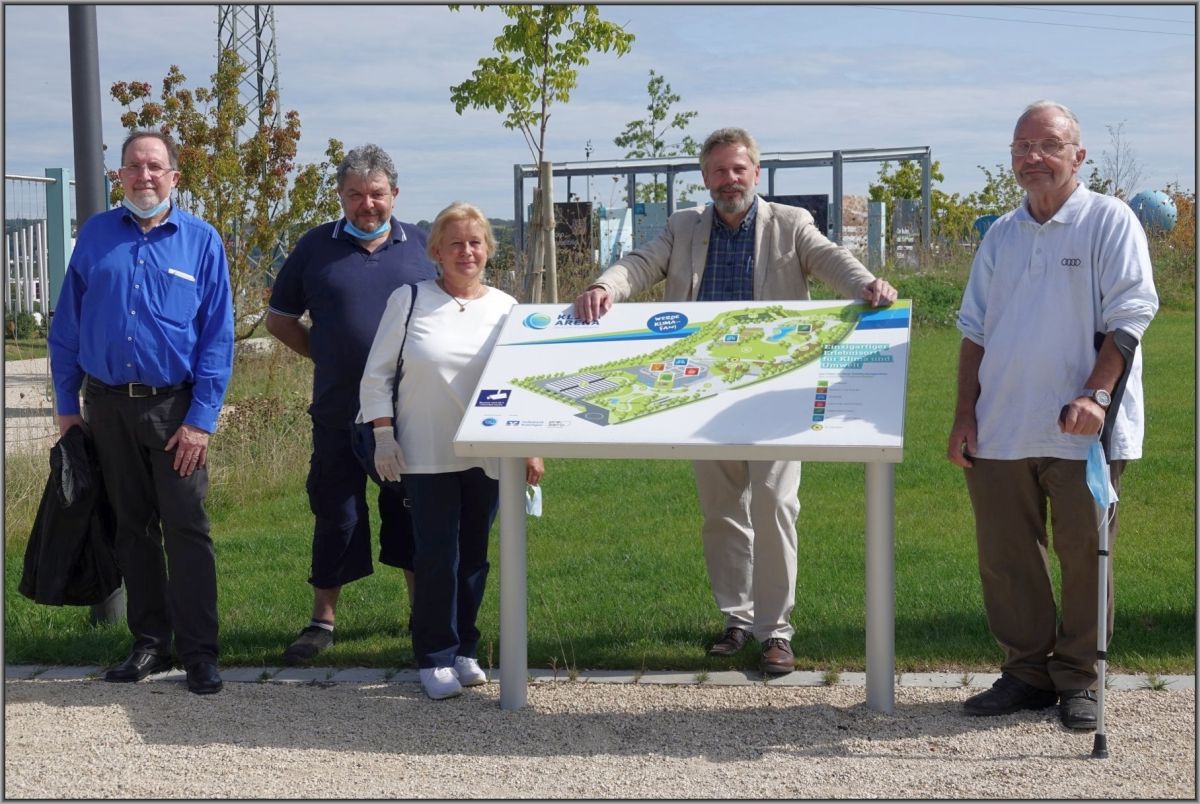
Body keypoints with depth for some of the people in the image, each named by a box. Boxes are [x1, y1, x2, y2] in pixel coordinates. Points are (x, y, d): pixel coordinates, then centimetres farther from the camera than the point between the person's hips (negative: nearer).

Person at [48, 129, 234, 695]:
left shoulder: (201, 241, -1)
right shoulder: (95, 236, 5)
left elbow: (218, 337, -3)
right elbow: (67, 326, 9)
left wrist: (201, 419, -10)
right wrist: (67, 406, 5)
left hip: (175, 407, -3)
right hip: (107, 407, 3)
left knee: (187, 531, -4)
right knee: (132, 530, 11)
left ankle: (199, 653, 2)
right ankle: (150, 642, 20)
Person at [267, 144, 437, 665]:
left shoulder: (421, 246, 7)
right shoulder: (316, 247, 4)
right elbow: (279, 319, 11)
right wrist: (328, 357, 3)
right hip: (339, 412, -1)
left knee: (412, 514, 9)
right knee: (335, 515, 5)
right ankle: (322, 622, 15)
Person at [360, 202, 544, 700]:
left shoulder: (505, 308, 5)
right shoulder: (409, 301, -1)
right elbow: (376, 374, 1)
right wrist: (383, 435, -5)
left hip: (487, 455, 3)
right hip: (426, 455, -2)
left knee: (473, 556, 8)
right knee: (437, 557, -4)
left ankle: (463, 650, 22)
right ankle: (435, 658, 7)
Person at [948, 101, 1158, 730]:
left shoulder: (1109, 221, -2)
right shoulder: (1001, 236, 15)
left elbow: (1129, 315, -10)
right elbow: (974, 330, 17)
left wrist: (1095, 394, -21)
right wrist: (965, 413, 9)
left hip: (1081, 431, -5)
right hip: (1001, 430, 5)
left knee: (1083, 554, 1)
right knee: (1004, 557, 7)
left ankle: (1078, 679, 13)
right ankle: (1027, 671, 19)